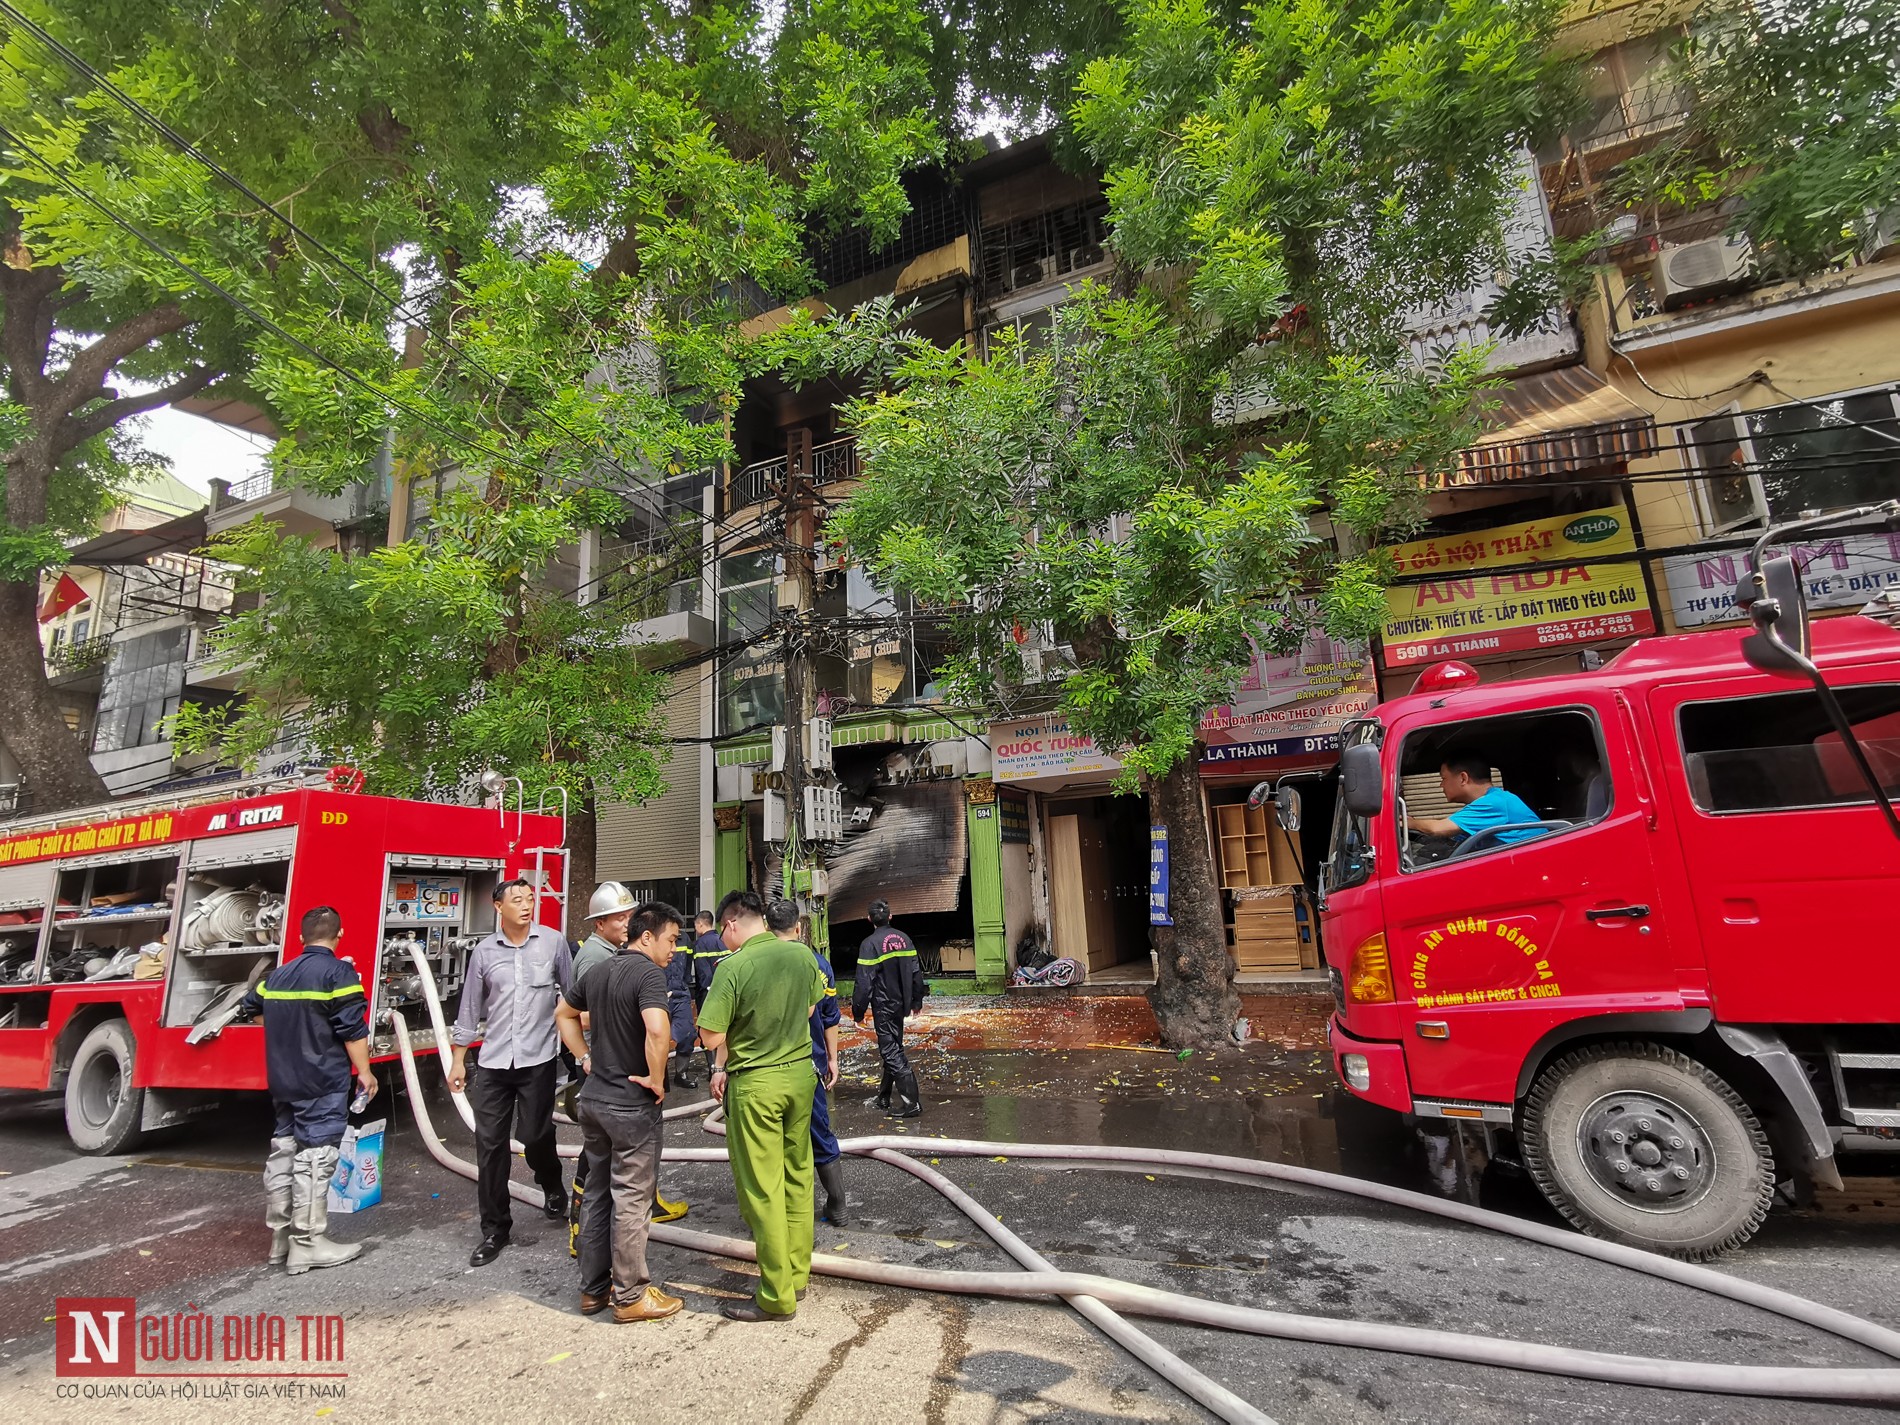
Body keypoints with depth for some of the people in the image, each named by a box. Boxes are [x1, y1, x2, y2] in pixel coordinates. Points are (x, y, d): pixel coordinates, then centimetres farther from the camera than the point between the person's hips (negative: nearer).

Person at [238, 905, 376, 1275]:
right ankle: (307, 1245, -1)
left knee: (283, 1155, 14)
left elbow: (250, 1008, 29)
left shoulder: (278, 974, 10)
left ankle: (281, 1238, 23)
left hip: (283, 1082, 8)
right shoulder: (338, 973, -14)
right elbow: (352, 1030, -18)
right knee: (314, 1160, -5)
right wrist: (364, 1072, -8)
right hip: (323, 1084, -8)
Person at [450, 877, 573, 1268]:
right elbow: (470, 1009, 11)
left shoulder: (553, 942, -3)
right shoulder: (484, 952, 4)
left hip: (538, 1060, -2)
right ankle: (494, 1229, 21)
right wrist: (458, 1060, 11)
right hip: (493, 1063, 3)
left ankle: (553, 1187, 35)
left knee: (534, 1135, 2)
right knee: (489, 1144, 5)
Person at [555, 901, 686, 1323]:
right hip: (632, 1105, -8)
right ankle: (631, 1296, 18)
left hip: (593, 1099, 8)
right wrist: (657, 1080, -21)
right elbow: (657, 1030, -35)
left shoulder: (596, 970, 7)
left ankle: (593, 1288, 31)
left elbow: (564, 1013, 21)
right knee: (632, 1199, 5)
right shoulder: (649, 972, -20)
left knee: (599, 1193, 19)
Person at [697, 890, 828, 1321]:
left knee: (762, 1188, 5)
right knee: (797, 1177, 18)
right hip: (801, 1073, 6)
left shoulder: (733, 967, -19)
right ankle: (798, 1273, 31)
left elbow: (711, 1037, -18)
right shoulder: (802, 955, -1)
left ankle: (777, 1297, 16)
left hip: (756, 1085, -6)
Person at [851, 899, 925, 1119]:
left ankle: (911, 1103, -5)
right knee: (893, 1047, 17)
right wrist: (916, 1000, 19)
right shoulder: (903, 938, 3)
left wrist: (858, 1010, -9)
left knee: (891, 1051, -3)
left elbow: (864, 983, -18)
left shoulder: (870, 944, -16)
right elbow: (916, 973, 8)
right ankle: (884, 1096, 29)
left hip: (883, 1006, -7)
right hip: (901, 1004, 7)